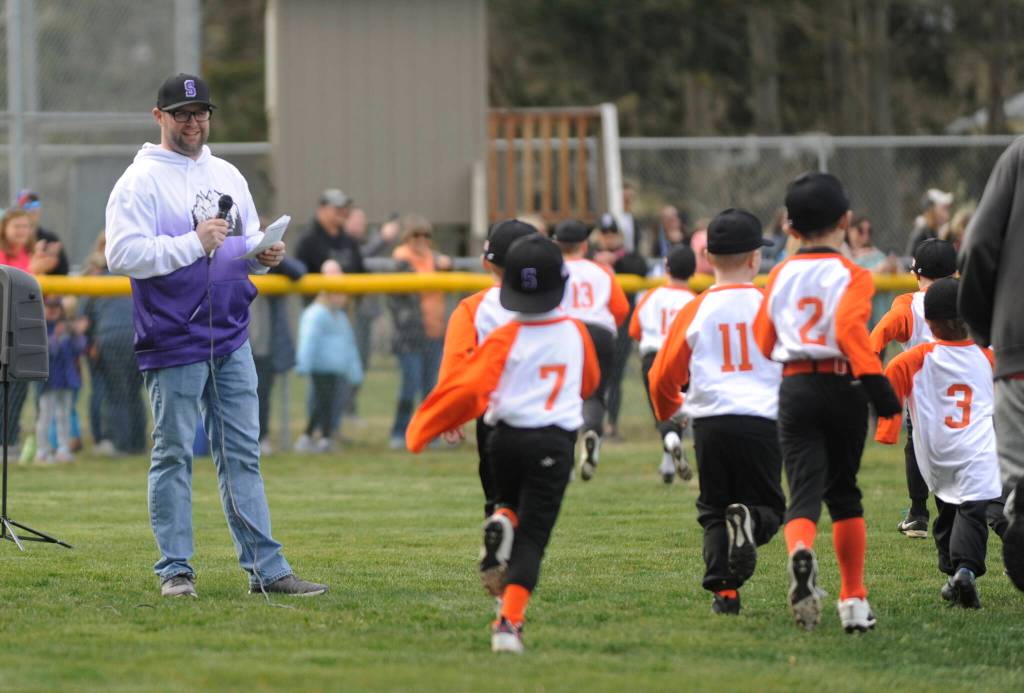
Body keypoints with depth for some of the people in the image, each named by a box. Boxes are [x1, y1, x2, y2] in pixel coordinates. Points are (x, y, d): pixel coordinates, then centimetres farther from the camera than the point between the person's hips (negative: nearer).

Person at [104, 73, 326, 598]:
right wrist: (194, 244, -22)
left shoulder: (227, 176, 17)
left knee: (242, 454, 6)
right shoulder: (140, 181, -5)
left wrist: (262, 255, 1)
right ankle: (175, 569, 4)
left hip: (232, 339, 6)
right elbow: (122, 255, -16)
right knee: (173, 455, -1)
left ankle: (265, 568, 6)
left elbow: (249, 244, 25)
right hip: (173, 342, -6)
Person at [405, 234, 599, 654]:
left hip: (507, 438, 0)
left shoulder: (505, 339, -8)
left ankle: (500, 523, -4)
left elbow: (469, 388, -15)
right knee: (532, 536, -1)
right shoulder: (575, 333, 1)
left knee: (511, 501, 32)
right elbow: (588, 383, 20)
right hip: (555, 442, 0)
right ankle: (510, 620, -18)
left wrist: (423, 429, -7)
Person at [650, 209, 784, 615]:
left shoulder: (695, 311, 2)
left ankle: (724, 590, -5)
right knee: (767, 504, 11)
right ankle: (749, 520, -25)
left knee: (713, 510, 13)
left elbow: (662, 376, 5)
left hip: (710, 423, 1)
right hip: (763, 421, -1)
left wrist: (667, 411, 27)